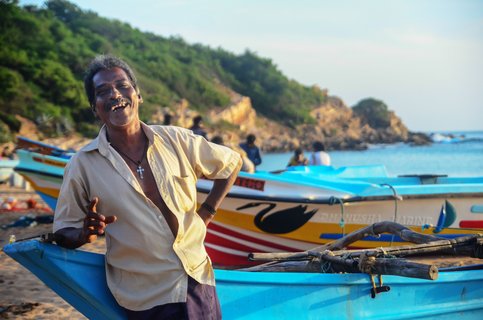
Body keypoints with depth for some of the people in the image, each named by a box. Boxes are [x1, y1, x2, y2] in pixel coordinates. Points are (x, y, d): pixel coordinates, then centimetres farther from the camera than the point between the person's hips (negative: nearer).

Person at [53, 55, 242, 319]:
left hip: (199, 280, 2)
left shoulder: (176, 140, 0)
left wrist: (206, 213, 5)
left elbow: (231, 163, 13)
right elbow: (62, 233, 0)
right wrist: (85, 234, -22)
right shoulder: (82, 165, -6)